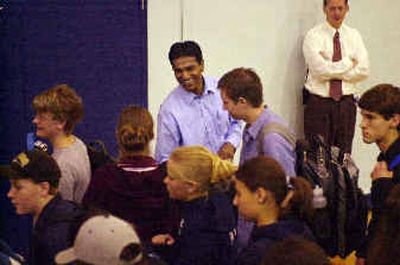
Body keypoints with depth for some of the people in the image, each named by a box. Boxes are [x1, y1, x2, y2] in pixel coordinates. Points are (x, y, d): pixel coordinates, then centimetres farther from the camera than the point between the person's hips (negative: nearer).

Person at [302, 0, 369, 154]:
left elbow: (363, 71, -3)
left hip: (347, 102, 4)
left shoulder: (354, 36, 9)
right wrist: (348, 63, -9)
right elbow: (319, 69, -16)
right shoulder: (314, 35, -2)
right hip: (318, 103, -4)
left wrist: (332, 70, -11)